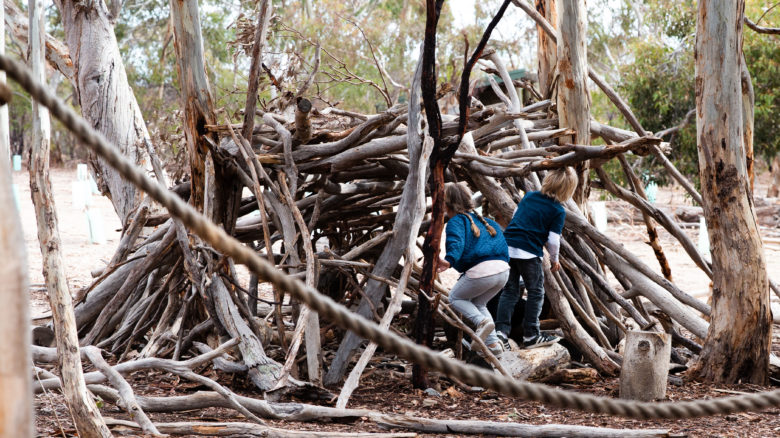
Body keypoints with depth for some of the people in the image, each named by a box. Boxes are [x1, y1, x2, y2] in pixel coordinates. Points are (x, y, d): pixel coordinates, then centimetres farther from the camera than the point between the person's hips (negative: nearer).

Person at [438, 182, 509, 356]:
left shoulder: (456, 222, 0)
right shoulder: (483, 220, 24)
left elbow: (456, 243, -20)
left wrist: (449, 260, -36)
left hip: (481, 271, -8)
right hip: (503, 270, 8)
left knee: (456, 297, 20)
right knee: (477, 303, 30)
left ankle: (482, 322, -7)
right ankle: (493, 343, 15)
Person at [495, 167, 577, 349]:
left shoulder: (529, 196, 14)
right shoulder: (558, 211, -2)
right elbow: (553, 240, -5)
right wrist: (554, 259, 11)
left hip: (507, 245, 5)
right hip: (529, 252, -5)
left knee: (510, 290, 12)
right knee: (536, 292, 10)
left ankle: (501, 331, 0)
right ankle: (531, 335, 12)